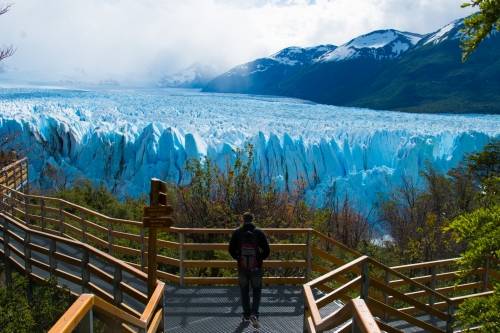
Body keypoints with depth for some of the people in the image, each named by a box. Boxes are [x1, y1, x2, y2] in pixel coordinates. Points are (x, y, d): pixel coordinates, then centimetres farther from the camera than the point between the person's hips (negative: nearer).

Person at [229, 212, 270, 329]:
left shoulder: (237, 233, -2)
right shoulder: (259, 233, -5)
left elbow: (231, 250, 0)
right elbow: (266, 250, -6)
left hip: (242, 267, 1)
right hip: (256, 267, -1)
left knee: (244, 292, 15)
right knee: (256, 292, 9)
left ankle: (246, 315, 22)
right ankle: (254, 314, -8)